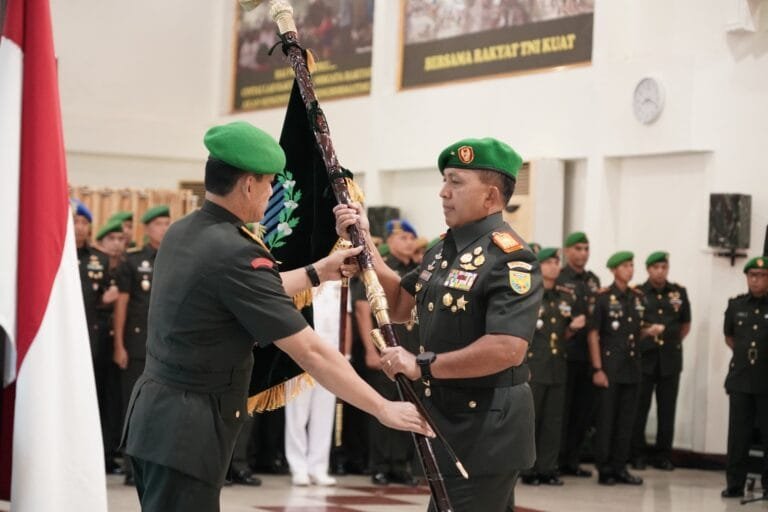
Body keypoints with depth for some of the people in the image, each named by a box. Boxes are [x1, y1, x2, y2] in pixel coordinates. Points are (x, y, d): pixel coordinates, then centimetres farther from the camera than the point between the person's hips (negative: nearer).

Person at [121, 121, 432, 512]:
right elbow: (309, 351, -19)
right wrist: (384, 409, -13)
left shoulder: (181, 234, 7)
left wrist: (318, 272, 25)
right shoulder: (235, 253, -20)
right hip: (188, 428, -9)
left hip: (153, 407, 9)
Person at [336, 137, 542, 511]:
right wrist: (365, 245, 5)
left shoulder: (509, 257, -20)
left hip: (487, 429, -9)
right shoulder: (444, 249, 10)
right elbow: (399, 305, 18)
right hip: (452, 421, 9)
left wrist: (422, 366, -24)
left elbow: (508, 349, -30)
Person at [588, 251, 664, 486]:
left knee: (626, 421, 8)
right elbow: (594, 334, -8)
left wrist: (649, 331, -1)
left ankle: (620, 467, 15)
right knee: (606, 420, -1)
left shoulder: (638, 297, 11)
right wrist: (597, 369, -13)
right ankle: (604, 469, 5)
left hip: (632, 367, 6)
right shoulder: (603, 297, -6)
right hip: (610, 367, -6)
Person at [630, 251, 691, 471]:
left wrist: (675, 342, 10)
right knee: (639, 408, 1)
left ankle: (663, 456, 14)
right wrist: (642, 337, -2)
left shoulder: (679, 293, 7)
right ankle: (638, 455, 10)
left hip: (671, 359, 3)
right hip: (644, 357, -2)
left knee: (667, 410, 6)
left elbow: (686, 323, 19)